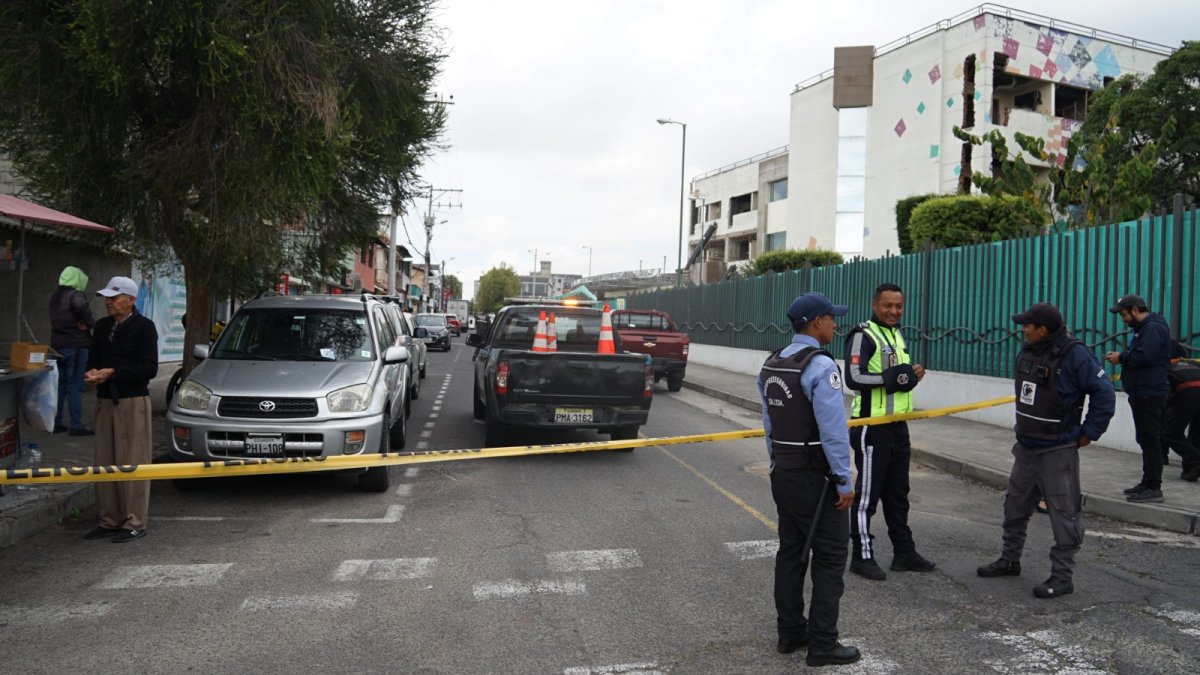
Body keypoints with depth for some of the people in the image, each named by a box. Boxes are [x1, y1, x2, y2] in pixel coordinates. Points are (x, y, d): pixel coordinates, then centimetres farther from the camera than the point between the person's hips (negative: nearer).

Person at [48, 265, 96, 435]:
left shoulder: (54, 296, 13)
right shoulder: (75, 295, -13)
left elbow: (56, 317, 13)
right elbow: (82, 307, -33)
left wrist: (81, 322, -1)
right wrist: (89, 322, -14)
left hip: (57, 345, 8)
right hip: (76, 345, -8)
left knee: (60, 385, 15)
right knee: (75, 386, -3)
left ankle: (56, 423, 20)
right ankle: (76, 426, -1)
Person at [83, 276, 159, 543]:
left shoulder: (144, 327, -7)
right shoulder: (102, 326, 13)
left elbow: (149, 368, -12)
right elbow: (93, 359, 18)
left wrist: (111, 372, -18)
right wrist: (92, 373, -5)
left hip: (133, 401, -7)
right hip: (105, 400, 7)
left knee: (132, 463, -3)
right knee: (105, 462, 9)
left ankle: (135, 523, 4)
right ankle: (110, 520, 18)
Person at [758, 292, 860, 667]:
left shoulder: (771, 365, 8)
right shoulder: (820, 365, -18)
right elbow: (833, 430, -19)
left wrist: (777, 463, 18)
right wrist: (845, 482, -13)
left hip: (783, 473, 8)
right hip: (814, 476, -8)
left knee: (791, 551, 14)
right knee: (829, 558, 2)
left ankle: (790, 633, 22)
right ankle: (822, 645, 6)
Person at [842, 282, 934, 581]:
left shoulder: (896, 335, 16)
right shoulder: (863, 335, -13)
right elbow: (854, 377, -23)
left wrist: (910, 375, 4)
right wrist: (892, 377, -26)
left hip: (898, 425, 9)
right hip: (872, 427, -9)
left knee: (898, 492, 16)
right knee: (867, 493, -1)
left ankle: (904, 553, 27)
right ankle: (863, 557, 9)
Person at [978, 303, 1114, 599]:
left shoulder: (1074, 354, -18)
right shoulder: (1027, 351, 4)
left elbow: (1104, 393, -17)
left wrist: (1088, 433, -13)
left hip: (1058, 451, -8)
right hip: (1026, 446, 8)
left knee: (1064, 513, 0)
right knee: (1015, 505, 18)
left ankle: (1062, 576, 9)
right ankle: (1010, 560, 32)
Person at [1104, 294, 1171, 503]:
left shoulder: (1153, 328, -14)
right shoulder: (1143, 328, 19)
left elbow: (1144, 356, -26)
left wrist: (1121, 357, -11)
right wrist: (1121, 357, 2)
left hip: (1150, 394, -11)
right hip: (1143, 393, 11)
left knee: (1150, 440, -8)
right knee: (1146, 439, 15)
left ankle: (1153, 488, -4)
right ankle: (1148, 483, 23)